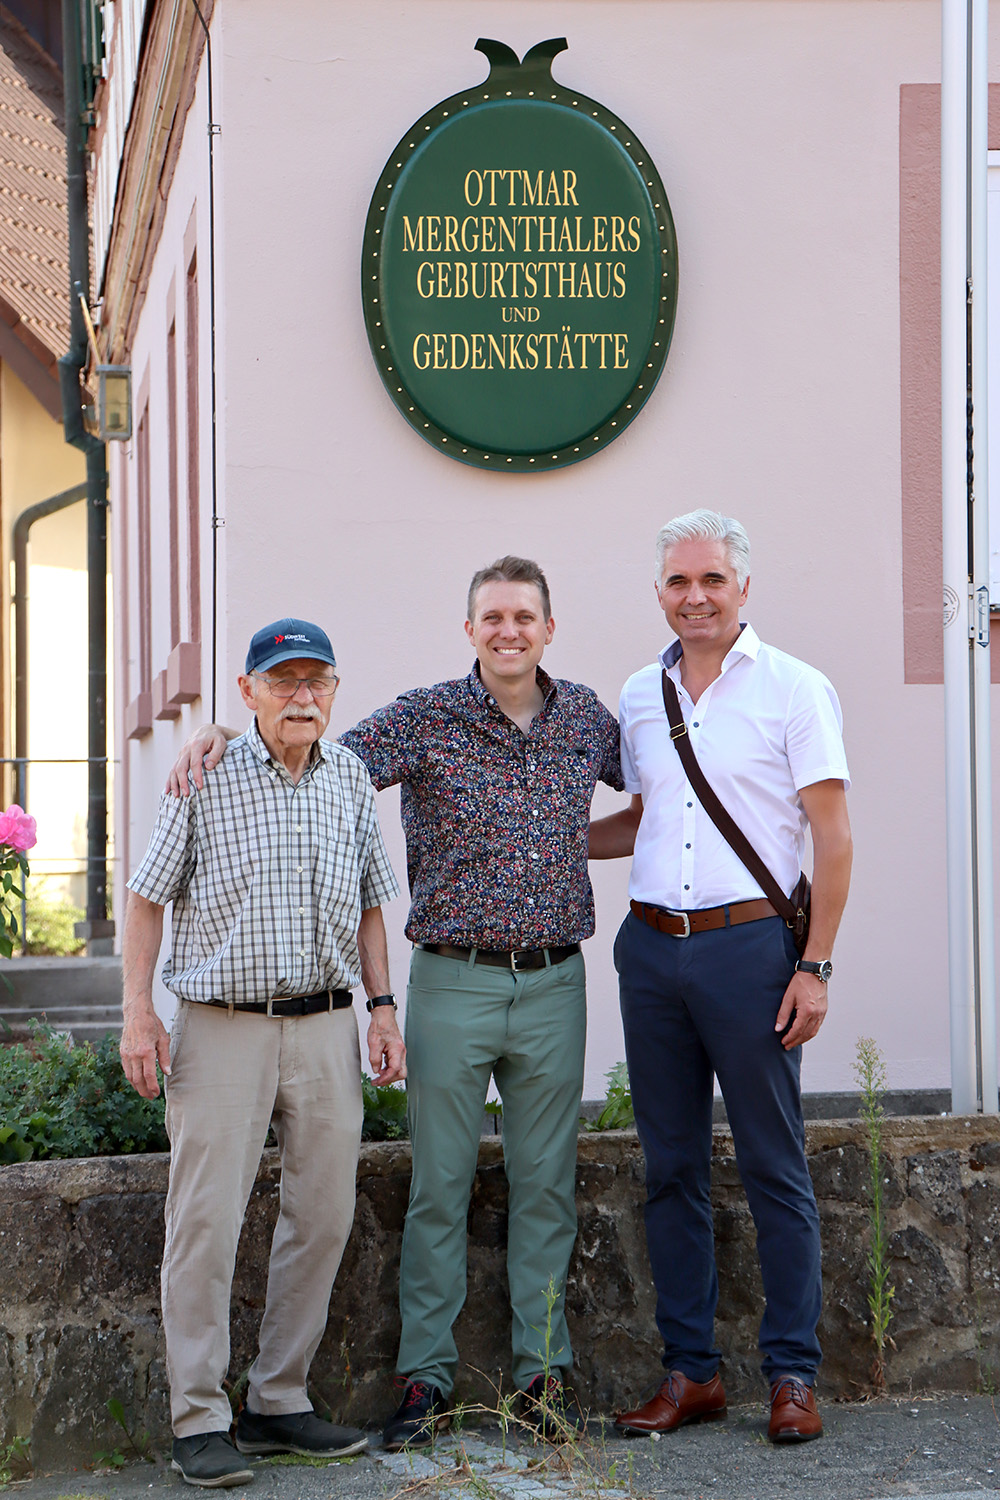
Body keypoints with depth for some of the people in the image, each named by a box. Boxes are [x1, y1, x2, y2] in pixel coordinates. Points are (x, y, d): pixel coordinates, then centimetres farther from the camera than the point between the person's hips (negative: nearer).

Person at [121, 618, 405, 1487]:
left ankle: (279, 1404, 18)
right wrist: (139, 1013, -7)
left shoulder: (352, 780, 10)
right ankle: (200, 1421, 0)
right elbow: (149, 897, 1)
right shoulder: (206, 776, -2)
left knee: (324, 1215, 6)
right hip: (222, 1025, -4)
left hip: (326, 1025, 4)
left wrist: (382, 1007, 9)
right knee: (207, 1220, -7)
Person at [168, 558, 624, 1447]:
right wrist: (226, 737, -19)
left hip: (555, 983, 3)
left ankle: (542, 1370, 16)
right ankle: (426, 1377, 10)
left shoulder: (586, 719, 7)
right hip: (453, 982, -2)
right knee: (439, 1187, 1)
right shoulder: (426, 720, -3)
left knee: (546, 1184, 7)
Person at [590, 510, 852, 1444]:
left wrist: (814, 965, -10)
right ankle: (690, 1370, 15)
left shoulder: (794, 690, -2)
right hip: (651, 947, 5)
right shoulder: (640, 697, 12)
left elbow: (832, 837, -5)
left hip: (748, 943, -5)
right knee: (671, 1166, 8)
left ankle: (793, 1373, 7)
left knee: (773, 1166, -1)